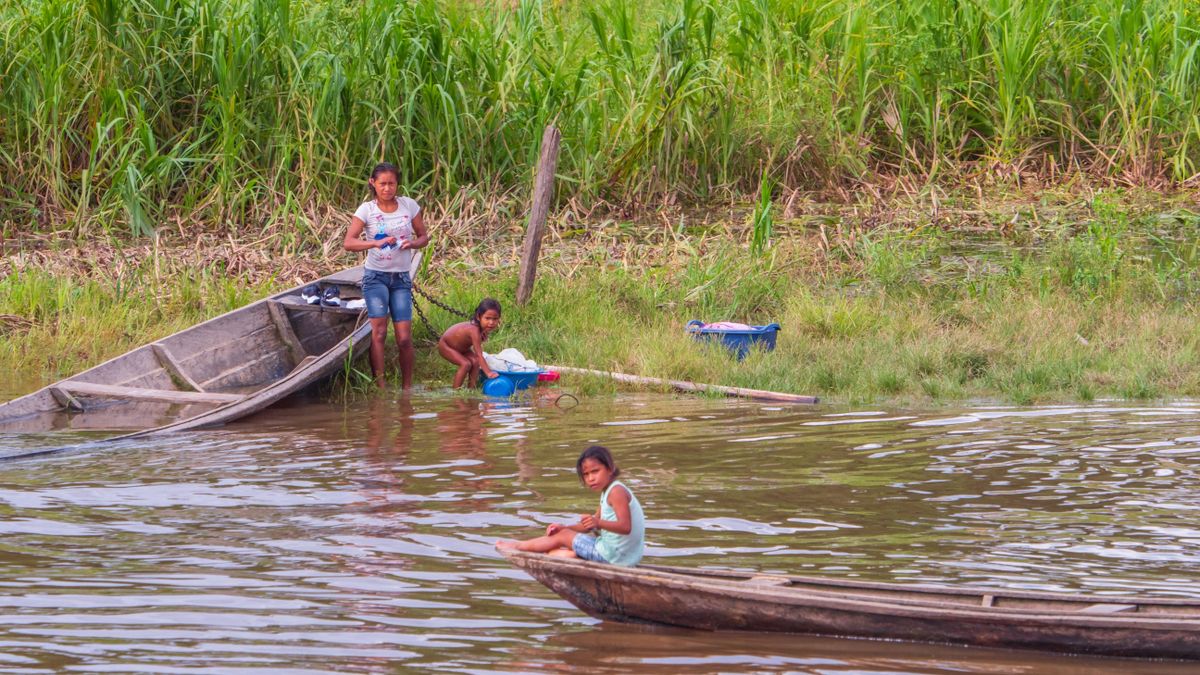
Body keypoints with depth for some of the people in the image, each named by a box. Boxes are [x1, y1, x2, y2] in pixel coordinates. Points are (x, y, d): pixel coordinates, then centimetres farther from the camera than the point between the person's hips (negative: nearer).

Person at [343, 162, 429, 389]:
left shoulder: (408, 205, 3)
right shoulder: (367, 209, -5)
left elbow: (424, 236, 12)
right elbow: (348, 242, -14)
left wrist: (412, 244, -12)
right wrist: (376, 243, -29)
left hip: (401, 278, 2)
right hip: (375, 276, -2)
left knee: (404, 338, -2)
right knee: (379, 330, -17)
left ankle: (407, 387, 11)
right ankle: (380, 386, -19)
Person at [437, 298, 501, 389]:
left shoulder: (485, 328, -17)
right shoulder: (474, 330, -41)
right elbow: (479, 355, -41)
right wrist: (488, 372, -43)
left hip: (461, 347, 8)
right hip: (445, 346, -8)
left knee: (475, 362, -8)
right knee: (465, 364, -22)